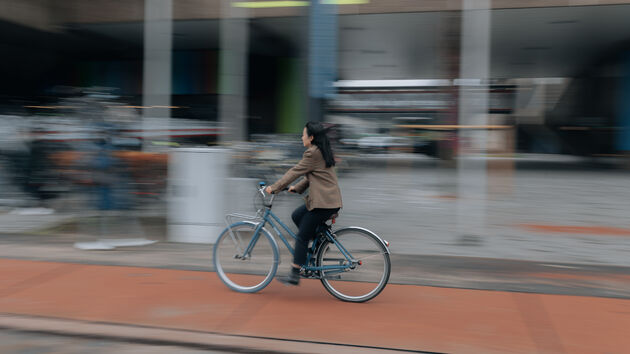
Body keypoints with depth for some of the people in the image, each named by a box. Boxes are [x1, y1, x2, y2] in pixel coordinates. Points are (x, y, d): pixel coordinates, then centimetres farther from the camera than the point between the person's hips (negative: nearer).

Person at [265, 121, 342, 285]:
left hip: (323, 203, -10)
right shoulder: (322, 152, 17)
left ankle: (294, 276, 3)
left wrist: (274, 187, -6)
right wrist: (297, 188, 15)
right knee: (296, 216, 21)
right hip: (329, 199, 10)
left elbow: (295, 172, -12)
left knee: (302, 237, -2)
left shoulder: (312, 153, -14)